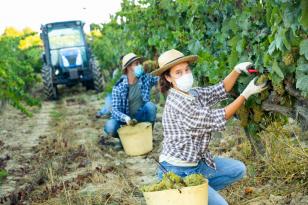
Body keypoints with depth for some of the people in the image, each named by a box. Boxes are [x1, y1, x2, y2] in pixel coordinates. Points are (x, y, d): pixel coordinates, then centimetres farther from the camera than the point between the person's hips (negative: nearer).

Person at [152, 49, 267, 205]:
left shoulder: (193, 93, 4)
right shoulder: (178, 104, -24)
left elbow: (220, 90, 9)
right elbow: (217, 120, -19)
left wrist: (237, 70, -9)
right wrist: (247, 94, -15)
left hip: (197, 162, 9)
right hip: (177, 170, -9)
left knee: (238, 169, 12)